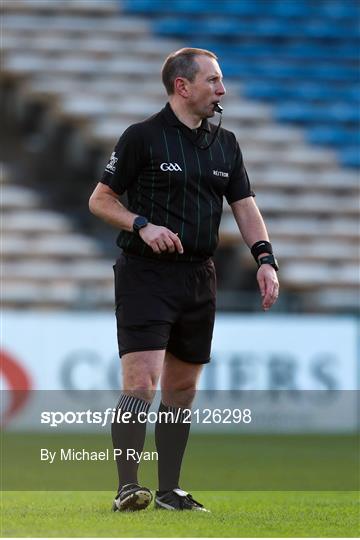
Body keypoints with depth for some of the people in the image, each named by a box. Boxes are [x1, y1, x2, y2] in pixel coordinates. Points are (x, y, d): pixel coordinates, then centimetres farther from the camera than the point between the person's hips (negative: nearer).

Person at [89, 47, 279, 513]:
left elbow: (244, 206, 11)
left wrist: (265, 258, -4)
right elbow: (100, 200, -1)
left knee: (182, 389, 9)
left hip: (199, 278, 6)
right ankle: (127, 487, -15)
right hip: (145, 276, -6)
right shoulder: (143, 137, -5)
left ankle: (169, 491, 16)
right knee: (141, 382, -16)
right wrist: (143, 225, -17)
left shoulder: (225, 143, 13)